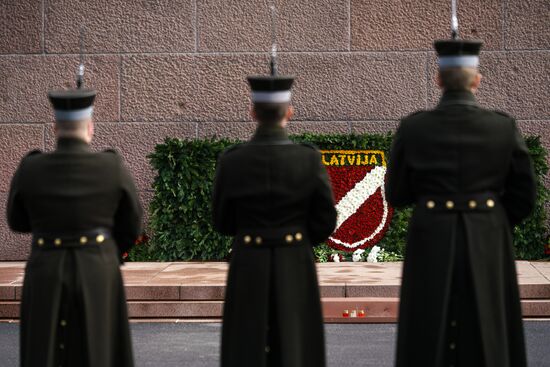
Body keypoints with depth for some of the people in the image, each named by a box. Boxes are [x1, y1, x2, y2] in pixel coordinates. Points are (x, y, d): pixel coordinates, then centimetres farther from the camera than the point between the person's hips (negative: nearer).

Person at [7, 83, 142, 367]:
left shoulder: (29, 169, -5)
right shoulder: (113, 167, -8)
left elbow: (18, 222, 12)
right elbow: (131, 226, 4)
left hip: (47, 281, 1)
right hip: (97, 281, -1)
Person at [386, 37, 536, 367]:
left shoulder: (413, 128, -5)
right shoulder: (504, 127, -6)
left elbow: (396, 195, 3)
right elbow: (524, 197, -1)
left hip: (430, 246, 0)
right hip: (487, 247, 0)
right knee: (486, 338, 9)